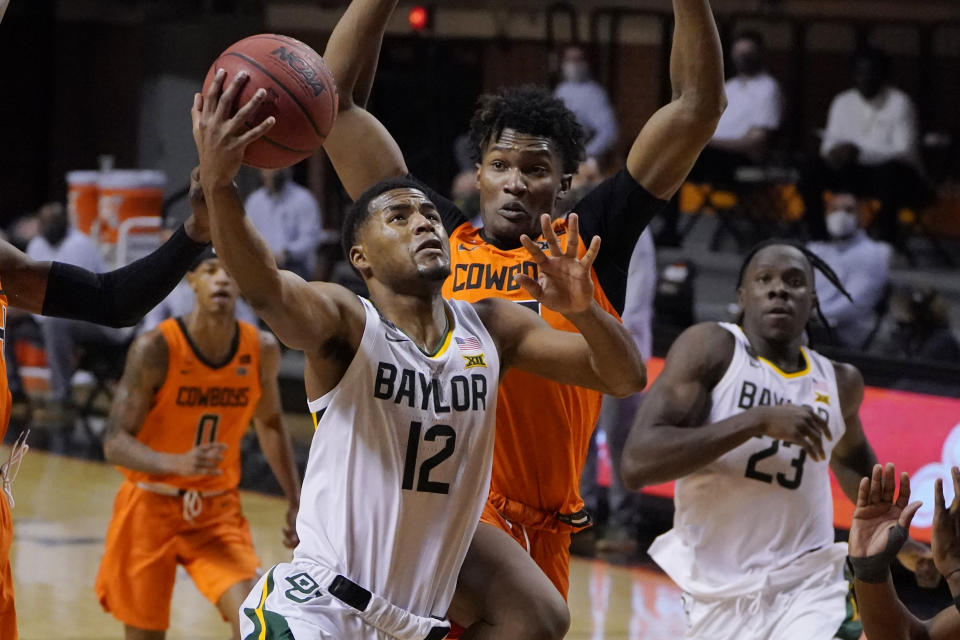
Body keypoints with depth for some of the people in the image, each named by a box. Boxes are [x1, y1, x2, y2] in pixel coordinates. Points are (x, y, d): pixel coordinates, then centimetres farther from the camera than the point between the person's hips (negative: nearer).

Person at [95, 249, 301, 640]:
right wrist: (179, 463, -39)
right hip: (151, 506, -2)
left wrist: (295, 502, 9)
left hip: (218, 509, 2)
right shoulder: (155, 349, -19)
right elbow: (114, 444, -21)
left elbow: (269, 424, 14)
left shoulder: (262, 350, -6)